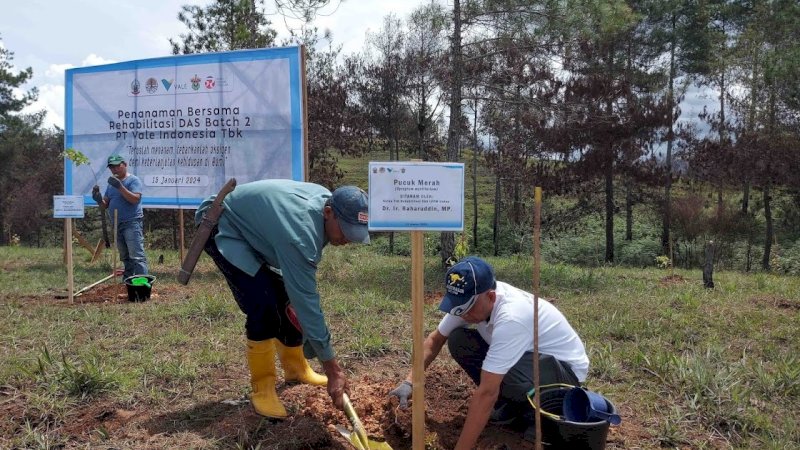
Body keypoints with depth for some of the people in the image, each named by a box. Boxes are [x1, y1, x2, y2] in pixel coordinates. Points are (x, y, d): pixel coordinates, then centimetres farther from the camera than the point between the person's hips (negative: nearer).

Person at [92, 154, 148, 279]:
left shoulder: (133, 180, -4)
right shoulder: (111, 184, 18)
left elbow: (135, 199, -18)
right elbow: (106, 205, 16)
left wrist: (120, 186, -25)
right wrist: (99, 199, -5)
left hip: (132, 223, -8)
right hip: (117, 225, 8)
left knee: (137, 257, -15)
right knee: (125, 258, 13)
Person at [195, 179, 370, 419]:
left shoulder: (326, 198, -13)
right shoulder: (299, 234, -39)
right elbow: (307, 302, -37)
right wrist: (332, 369, -31)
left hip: (254, 228, 9)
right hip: (223, 228, -8)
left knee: (288, 299, 6)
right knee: (263, 304, -23)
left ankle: (295, 368, 27)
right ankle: (262, 388, -7)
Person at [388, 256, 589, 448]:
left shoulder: (511, 317, -39)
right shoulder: (470, 299, -15)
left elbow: (486, 392, -40)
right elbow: (435, 340, -1)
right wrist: (409, 382, -14)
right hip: (527, 355, 8)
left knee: (503, 373, -38)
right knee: (457, 340, -9)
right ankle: (512, 404, 5)